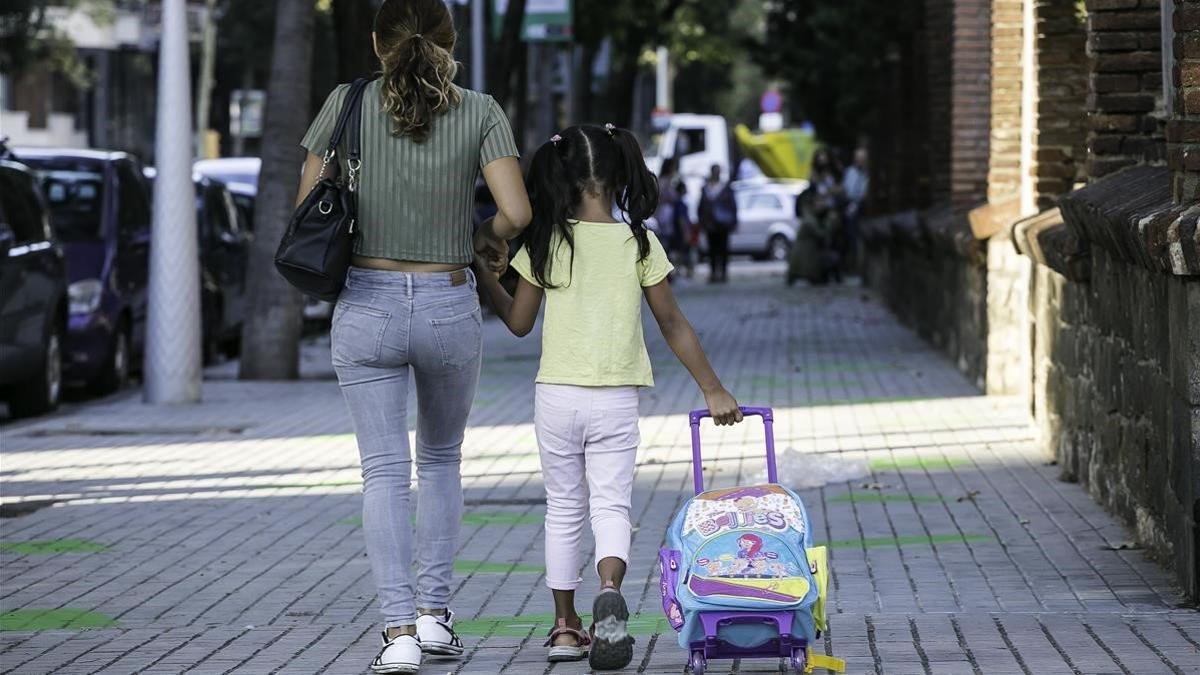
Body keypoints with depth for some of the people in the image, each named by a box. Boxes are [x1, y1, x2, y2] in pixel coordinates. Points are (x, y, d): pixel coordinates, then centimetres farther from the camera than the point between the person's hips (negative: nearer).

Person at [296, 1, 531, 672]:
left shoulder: (347, 104, -3)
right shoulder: (481, 112, -4)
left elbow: (308, 207, 3)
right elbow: (517, 212, -13)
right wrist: (489, 240, 8)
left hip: (367, 306, -1)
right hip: (449, 307, 1)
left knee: (386, 470, 0)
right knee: (441, 459, 20)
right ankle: (434, 613, 18)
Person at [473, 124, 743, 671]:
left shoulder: (546, 243, -2)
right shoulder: (639, 244, -2)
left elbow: (518, 321, 7)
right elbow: (673, 325, 1)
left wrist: (481, 272, 21)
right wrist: (712, 389, 9)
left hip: (556, 397, 1)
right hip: (615, 401, -1)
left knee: (563, 509, 13)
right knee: (611, 504, 0)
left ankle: (565, 626, 16)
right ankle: (609, 590, -30)